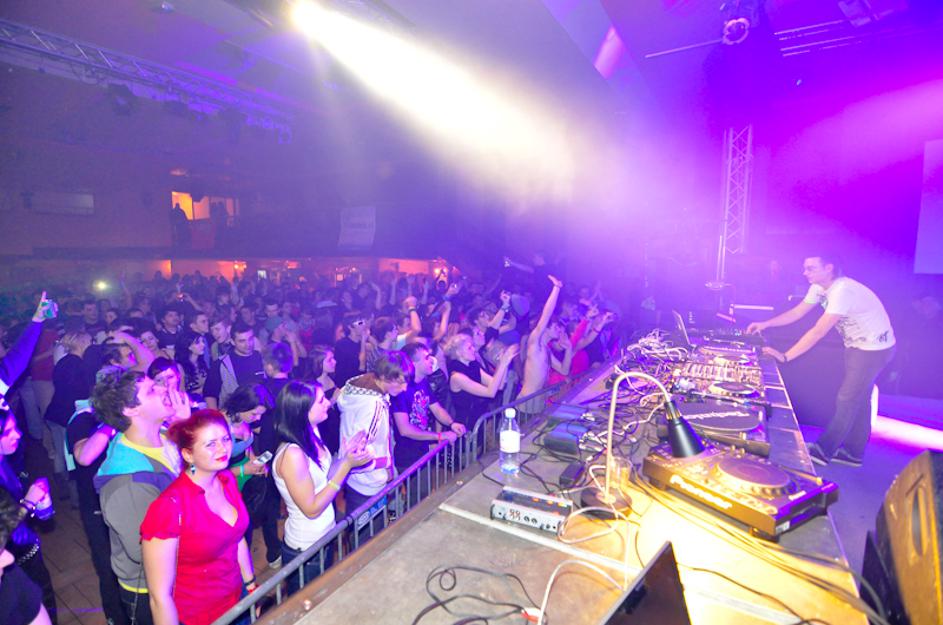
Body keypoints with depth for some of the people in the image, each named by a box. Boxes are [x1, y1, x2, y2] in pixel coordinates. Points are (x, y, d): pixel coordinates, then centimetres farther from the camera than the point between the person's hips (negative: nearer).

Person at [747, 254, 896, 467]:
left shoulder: (842, 291, -32)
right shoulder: (819, 288, -4)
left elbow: (818, 332, -35)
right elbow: (796, 312, 2)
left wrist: (785, 356, -36)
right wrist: (765, 324, -11)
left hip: (874, 348, -9)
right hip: (857, 346, 9)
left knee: (847, 400, -3)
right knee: (858, 399, 16)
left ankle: (823, 451, 7)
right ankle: (853, 452, 28)